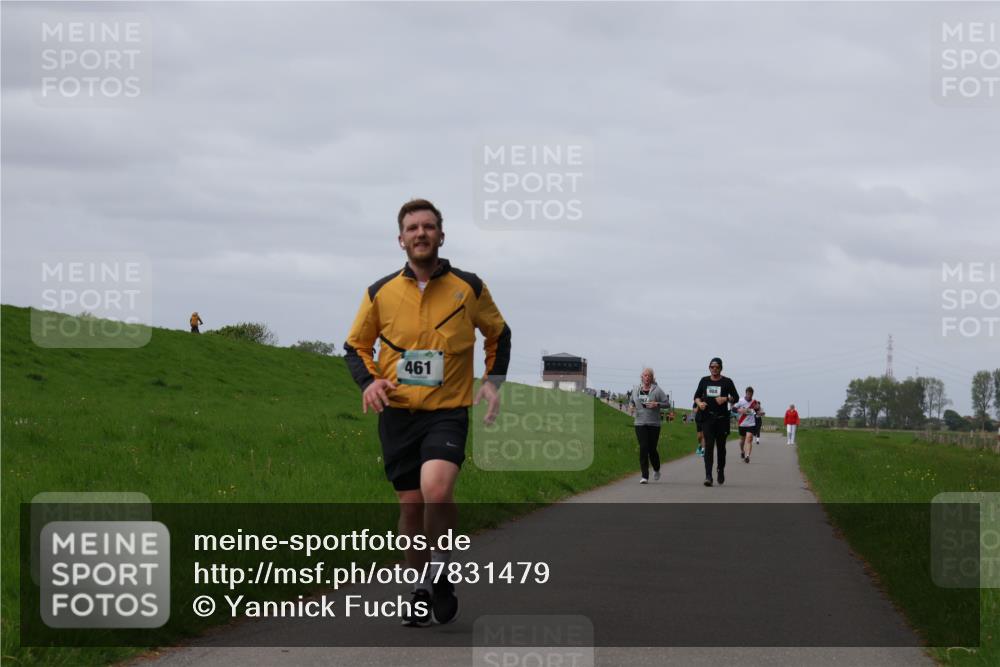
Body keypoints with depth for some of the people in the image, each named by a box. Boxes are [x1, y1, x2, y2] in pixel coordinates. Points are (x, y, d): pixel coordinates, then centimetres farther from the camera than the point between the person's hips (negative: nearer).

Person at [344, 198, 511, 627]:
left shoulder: (469, 288, 2)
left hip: (448, 411, -2)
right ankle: (421, 591, 20)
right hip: (397, 412, 2)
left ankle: (441, 570, -3)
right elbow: (356, 345, 15)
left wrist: (493, 381, 5)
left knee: (436, 490, -25)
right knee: (410, 505, 3)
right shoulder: (380, 293, 4)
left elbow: (498, 334, 18)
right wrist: (368, 380, -4)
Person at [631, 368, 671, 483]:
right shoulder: (636, 390, 10)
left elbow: (667, 403, -1)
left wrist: (657, 404, -18)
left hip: (654, 424, -2)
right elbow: (632, 402, 25)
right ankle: (644, 476, -10)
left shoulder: (657, 390, -1)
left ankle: (656, 470, 33)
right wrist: (632, 407, 3)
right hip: (640, 423, 2)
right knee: (643, 448, -10)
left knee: (652, 449, 3)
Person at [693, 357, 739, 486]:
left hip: (722, 418, 0)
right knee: (708, 446, -10)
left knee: (721, 446, 10)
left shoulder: (727, 382, 2)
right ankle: (708, 476, -16)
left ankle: (721, 471, 31)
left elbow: (736, 398, 3)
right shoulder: (704, 381, 9)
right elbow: (696, 396, 15)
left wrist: (726, 399, -16)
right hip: (708, 418, 0)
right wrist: (699, 403, -7)